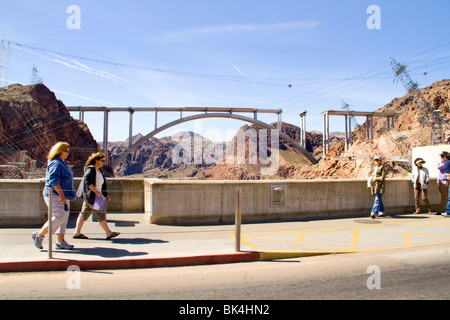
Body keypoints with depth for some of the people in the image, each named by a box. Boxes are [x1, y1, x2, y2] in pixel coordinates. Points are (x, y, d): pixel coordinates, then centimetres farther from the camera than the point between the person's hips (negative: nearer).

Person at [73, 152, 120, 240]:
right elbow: (86, 181, -23)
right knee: (101, 213, -8)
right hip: (91, 196, -10)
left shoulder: (99, 171, 15)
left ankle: (77, 233, 19)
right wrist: (96, 191, -26)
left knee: (85, 213, 12)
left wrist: (106, 195, 16)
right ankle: (108, 233, -6)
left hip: (97, 196, 10)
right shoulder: (90, 169, -13)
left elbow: (101, 184, 20)